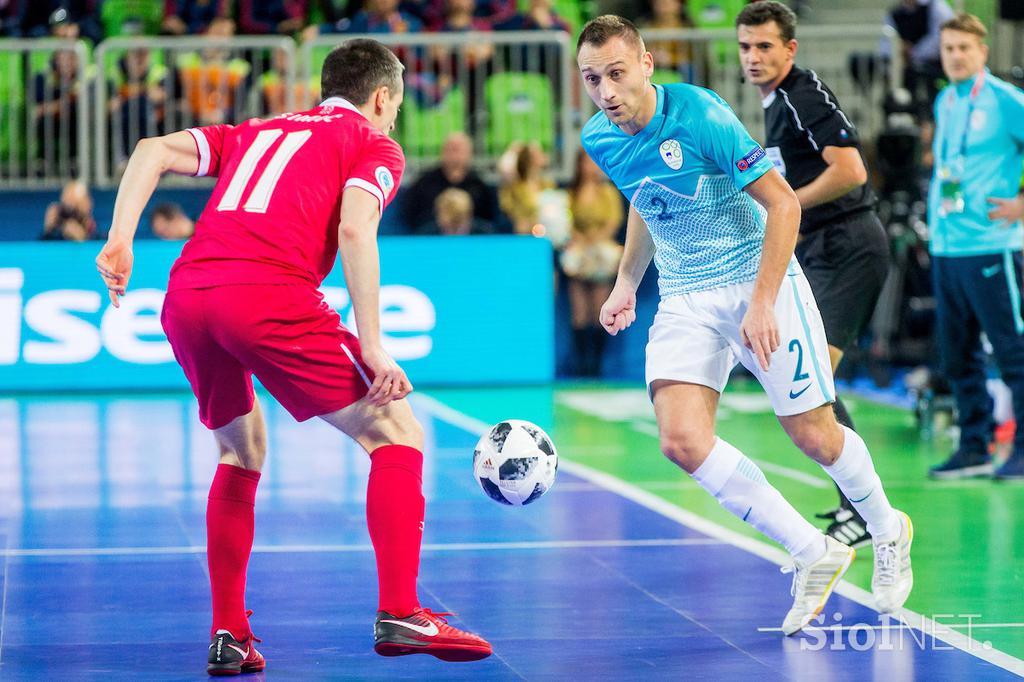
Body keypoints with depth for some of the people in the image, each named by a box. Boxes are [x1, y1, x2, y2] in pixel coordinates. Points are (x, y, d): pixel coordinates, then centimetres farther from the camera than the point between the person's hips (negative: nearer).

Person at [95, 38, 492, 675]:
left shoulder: (256, 132, 33)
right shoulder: (376, 145, 17)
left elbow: (154, 150, 18)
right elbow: (354, 228, -4)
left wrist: (120, 240, 10)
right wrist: (371, 346, -7)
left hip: (184, 298, 6)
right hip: (270, 296, -6)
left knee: (242, 452, 27)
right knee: (397, 435, 7)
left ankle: (228, 634, 22)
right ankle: (400, 615, -3)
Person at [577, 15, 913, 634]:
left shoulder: (701, 116, -21)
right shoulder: (599, 140, -2)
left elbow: (783, 204, -18)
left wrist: (761, 303, -22)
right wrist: (627, 282, 15)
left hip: (759, 281, -5)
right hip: (684, 299, 5)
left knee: (814, 437, 0)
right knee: (682, 439, -17)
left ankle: (888, 531, 33)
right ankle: (814, 554, -4)